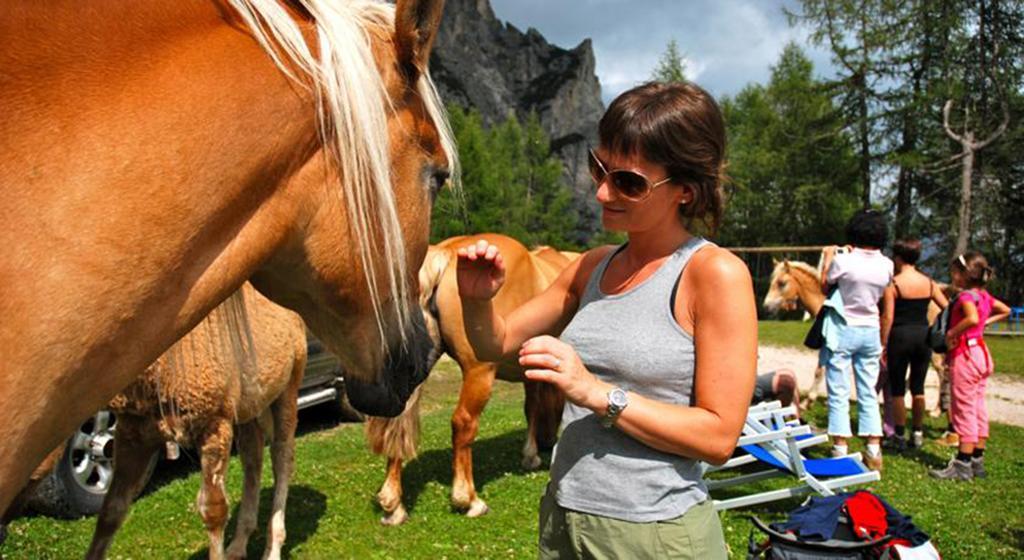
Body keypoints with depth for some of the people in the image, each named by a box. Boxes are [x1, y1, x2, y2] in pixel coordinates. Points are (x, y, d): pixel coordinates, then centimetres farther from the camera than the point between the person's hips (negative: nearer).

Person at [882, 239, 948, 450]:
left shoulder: (893, 283, -9)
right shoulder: (929, 283, 5)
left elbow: (888, 317, -11)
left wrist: (883, 344, -7)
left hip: (900, 336, -4)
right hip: (924, 336, 4)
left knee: (897, 389, 5)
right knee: (918, 387, 15)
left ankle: (899, 436, 10)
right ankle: (918, 433, 21)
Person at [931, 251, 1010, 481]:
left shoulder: (966, 295, -17)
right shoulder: (984, 295, 10)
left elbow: (972, 318, -35)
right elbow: (1006, 310, 27)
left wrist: (952, 333, -23)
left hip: (965, 355, -9)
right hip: (981, 353, 9)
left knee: (963, 409, -4)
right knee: (978, 408, 12)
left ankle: (963, 464, -1)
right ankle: (977, 460, 19)